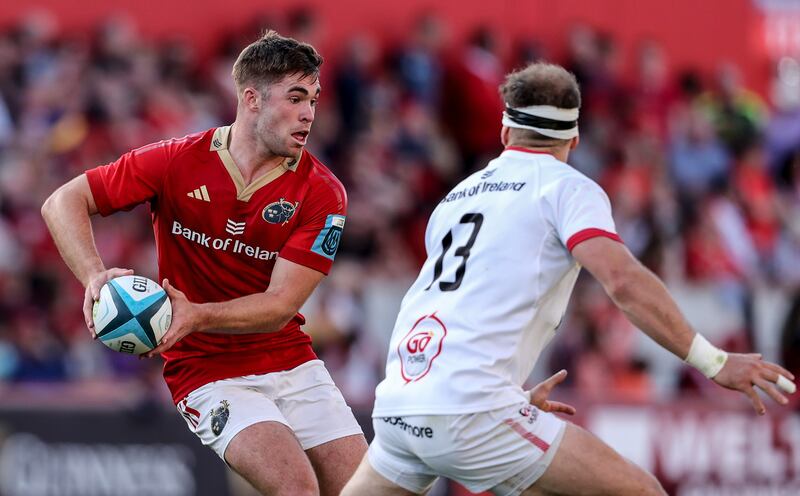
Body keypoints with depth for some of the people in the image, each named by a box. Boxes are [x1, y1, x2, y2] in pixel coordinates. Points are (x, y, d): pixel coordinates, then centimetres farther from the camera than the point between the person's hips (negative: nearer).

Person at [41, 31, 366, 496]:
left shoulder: (322, 192, -8)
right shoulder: (177, 162, -10)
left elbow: (280, 307, -14)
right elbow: (63, 202, -4)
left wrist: (197, 315, -31)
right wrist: (96, 277, -22)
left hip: (290, 362, 3)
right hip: (207, 370, -3)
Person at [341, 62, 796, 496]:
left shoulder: (458, 196, 24)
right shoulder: (567, 188, 4)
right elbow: (623, 281, -14)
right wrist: (713, 362, -13)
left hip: (396, 408, 7)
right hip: (470, 410, -7)